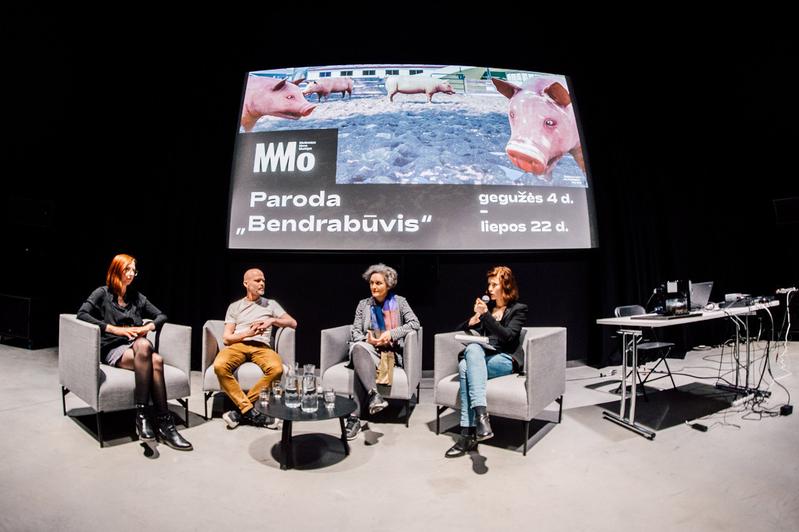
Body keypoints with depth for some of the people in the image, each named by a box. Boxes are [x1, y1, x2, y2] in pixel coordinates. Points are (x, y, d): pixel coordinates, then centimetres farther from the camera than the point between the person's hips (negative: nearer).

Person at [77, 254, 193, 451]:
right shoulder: (102, 293, 11)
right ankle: (164, 423, -36)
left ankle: (142, 416, -35)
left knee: (156, 361, -36)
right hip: (113, 349, -3)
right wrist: (116, 329, -15)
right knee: (154, 361, -36)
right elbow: (82, 314, -6)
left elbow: (161, 316, 22)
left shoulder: (136, 297, 22)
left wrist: (147, 327, -1)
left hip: (137, 345, 4)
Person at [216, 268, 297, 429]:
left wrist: (272, 321, -4)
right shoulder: (234, 306, 19)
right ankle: (250, 410, -26)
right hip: (238, 345, 0)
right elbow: (226, 337, 10)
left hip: (262, 346, 0)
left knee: (277, 368, -34)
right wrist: (248, 333, -8)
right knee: (220, 366, -35)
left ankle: (242, 410, -22)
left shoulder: (271, 304, 21)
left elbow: (293, 323, 13)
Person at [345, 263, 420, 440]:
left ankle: (355, 417, -38)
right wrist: (367, 339, -12)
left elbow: (414, 323, -2)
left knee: (361, 367, -34)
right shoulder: (363, 304, 18)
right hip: (369, 349, 2)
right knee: (358, 348, -38)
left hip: (391, 352, -2)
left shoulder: (399, 301, 12)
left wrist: (391, 334, -13)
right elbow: (355, 331, 11)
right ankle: (374, 394, -52)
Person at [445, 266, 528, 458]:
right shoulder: (487, 306, 23)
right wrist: (474, 318, -1)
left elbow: (508, 336, -9)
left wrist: (486, 315, -16)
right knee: (464, 365, -33)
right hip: (481, 358, 4)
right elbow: (459, 330, 19)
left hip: (505, 360, -4)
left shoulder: (519, 309, 8)